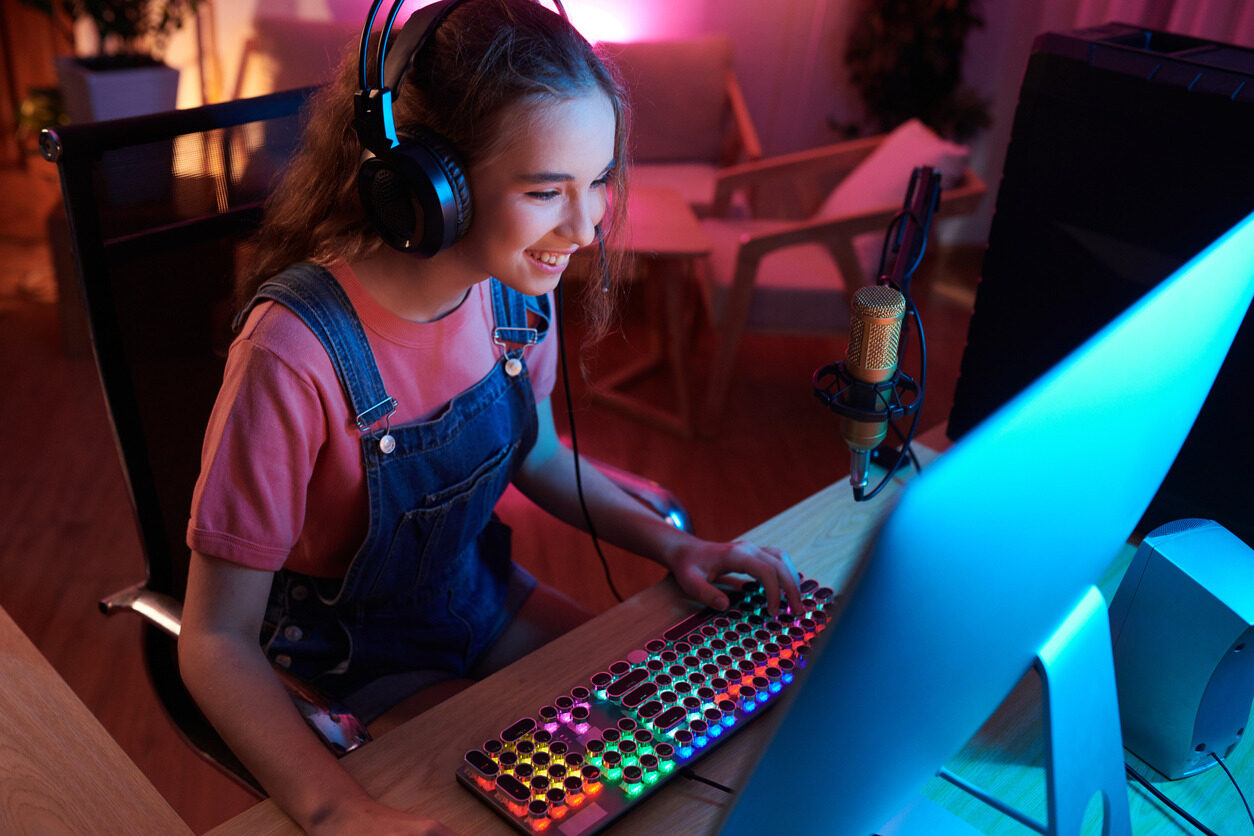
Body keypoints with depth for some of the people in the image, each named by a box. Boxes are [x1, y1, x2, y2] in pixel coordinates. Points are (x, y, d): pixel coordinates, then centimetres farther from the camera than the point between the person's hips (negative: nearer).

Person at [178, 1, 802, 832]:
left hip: (484, 593, 6)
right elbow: (216, 641, -25)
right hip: (358, 662, -5)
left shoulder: (516, 279, -15)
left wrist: (671, 544, -9)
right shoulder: (298, 352, -34)